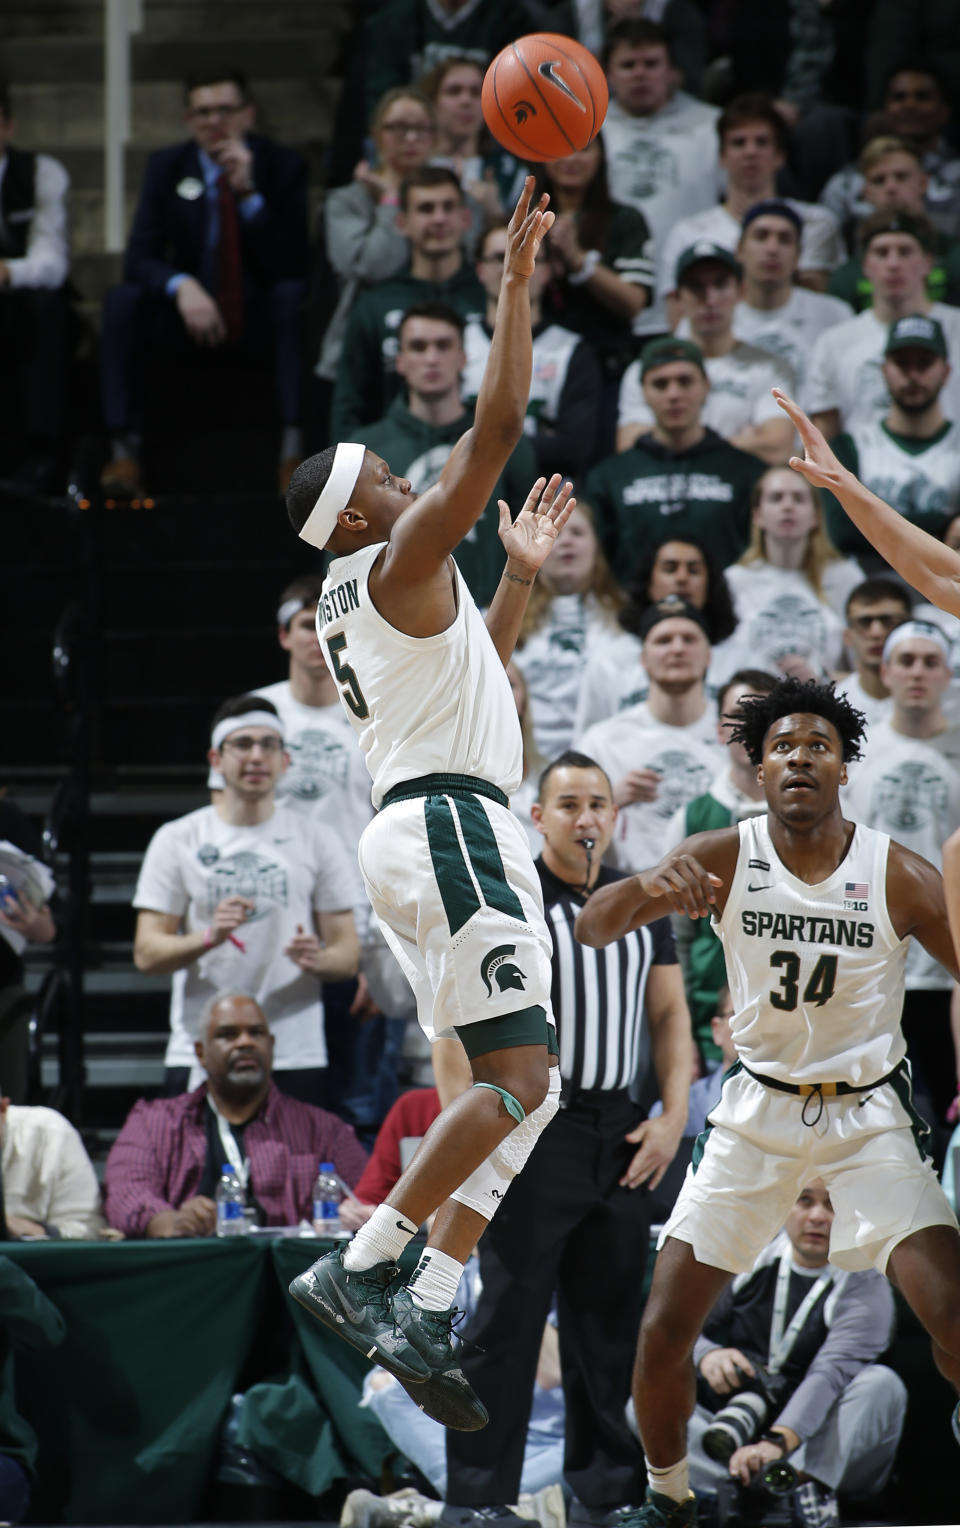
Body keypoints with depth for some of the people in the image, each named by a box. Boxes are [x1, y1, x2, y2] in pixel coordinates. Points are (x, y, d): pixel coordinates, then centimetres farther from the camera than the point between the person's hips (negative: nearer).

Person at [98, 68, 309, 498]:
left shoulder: (284, 166, -2)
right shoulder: (167, 168, 5)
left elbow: (295, 264, -13)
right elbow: (139, 258, -5)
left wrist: (249, 194, -23)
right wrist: (181, 286, -27)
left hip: (261, 318, -2)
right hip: (190, 317, 2)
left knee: (294, 296, -35)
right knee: (122, 301, -27)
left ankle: (294, 450, -39)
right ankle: (124, 450, -33)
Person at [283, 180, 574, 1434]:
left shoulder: (350, 608, 22)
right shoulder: (403, 558, -5)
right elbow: (497, 426, -11)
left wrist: (521, 575, 34)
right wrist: (517, 277, -7)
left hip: (414, 831, 10)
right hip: (454, 825, -10)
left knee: (524, 1089, 8)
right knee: (518, 1079, -15)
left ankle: (427, 1314, -3)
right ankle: (362, 1269, -20)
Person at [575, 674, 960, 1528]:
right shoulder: (724, 859, -9)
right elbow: (592, 929, -15)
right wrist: (643, 890, -38)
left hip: (869, 1116, -1)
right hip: (759, 1110, 2)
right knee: (663, 1332, -2)